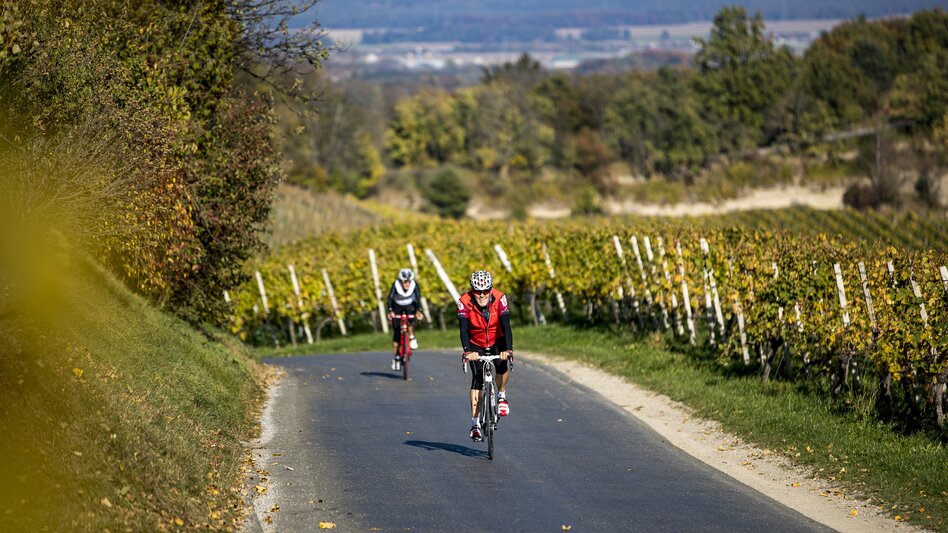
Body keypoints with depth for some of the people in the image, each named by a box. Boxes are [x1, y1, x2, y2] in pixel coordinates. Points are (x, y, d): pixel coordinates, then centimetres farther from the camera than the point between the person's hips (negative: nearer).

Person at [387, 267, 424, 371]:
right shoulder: (396, 285, -27)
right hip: (397, 307, 0)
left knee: (410, 318, -35)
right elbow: (390, 298, -32)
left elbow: (418, 298, -29)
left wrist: (418, 311, -45)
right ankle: (395, 357, 1)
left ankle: (412, 338, -13)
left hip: (410, 306, 1)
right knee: (397, 332, -7)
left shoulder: (414, 285, -24)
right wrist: (390, 311, -47)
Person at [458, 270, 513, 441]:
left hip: (497, 342, 0)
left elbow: (506, 326, -32)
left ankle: (501, 396, 3)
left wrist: (508, 349, -46)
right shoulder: (464, 302, -25)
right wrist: (467, 351, -47)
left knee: (502, 366, -27)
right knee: (477, 379, -12)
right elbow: (463, 329, -32)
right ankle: (475, 423, -8)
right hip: (476, 345, 0)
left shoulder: (500, 299, -26)